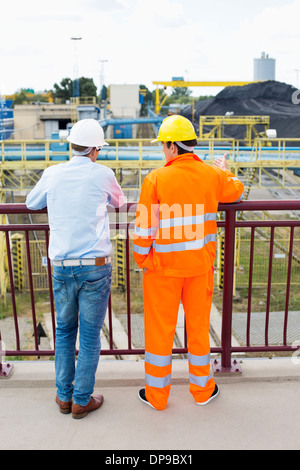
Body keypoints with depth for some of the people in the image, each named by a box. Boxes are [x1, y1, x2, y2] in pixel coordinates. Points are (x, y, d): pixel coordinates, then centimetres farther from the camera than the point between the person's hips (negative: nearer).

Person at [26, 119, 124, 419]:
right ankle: (82, 400, 20)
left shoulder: (53, 174, 4)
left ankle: (64, 396, 28)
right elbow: (119, 202, 18)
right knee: (90, 335, 9)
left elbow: (32, 203, 22)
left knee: (64, 330, 18)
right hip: (95, 267, -3)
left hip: (61, 267, 3)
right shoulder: (102, 174, -2)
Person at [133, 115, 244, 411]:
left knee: (160, 329, 11)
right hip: (200, 265, 3)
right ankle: (202, 389, 34)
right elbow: (236, 190, 19)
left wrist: (141, 259, 2)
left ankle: (157, 394, 27)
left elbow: (144, 228, -14)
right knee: (198, 325, 17)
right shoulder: (212, 175, -4)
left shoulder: (156, 179, -15)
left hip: (163, 267, -3)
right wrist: (224, 171, 38)